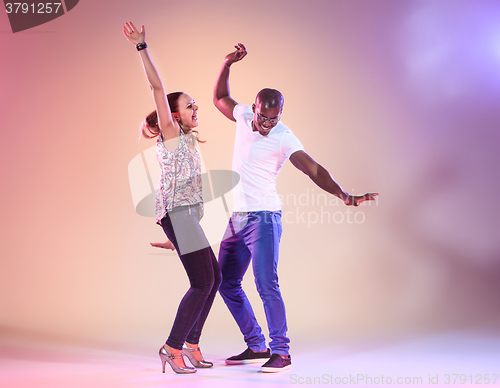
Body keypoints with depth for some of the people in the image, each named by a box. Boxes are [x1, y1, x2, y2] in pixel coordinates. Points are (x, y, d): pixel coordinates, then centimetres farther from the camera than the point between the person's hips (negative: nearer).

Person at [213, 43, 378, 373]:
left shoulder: (284, 138, -13)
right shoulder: (244, 117, 5)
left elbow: (313, 169, -22)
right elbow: (220, 98, 24)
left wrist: (343, 195, -36)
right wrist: (227, 64, 12)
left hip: (263, 217, -7)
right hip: (236, 218, 7)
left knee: (266, 284, -14)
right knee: (227, 284, 11)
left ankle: (281, 352, -1)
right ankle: (256, 347, 22)